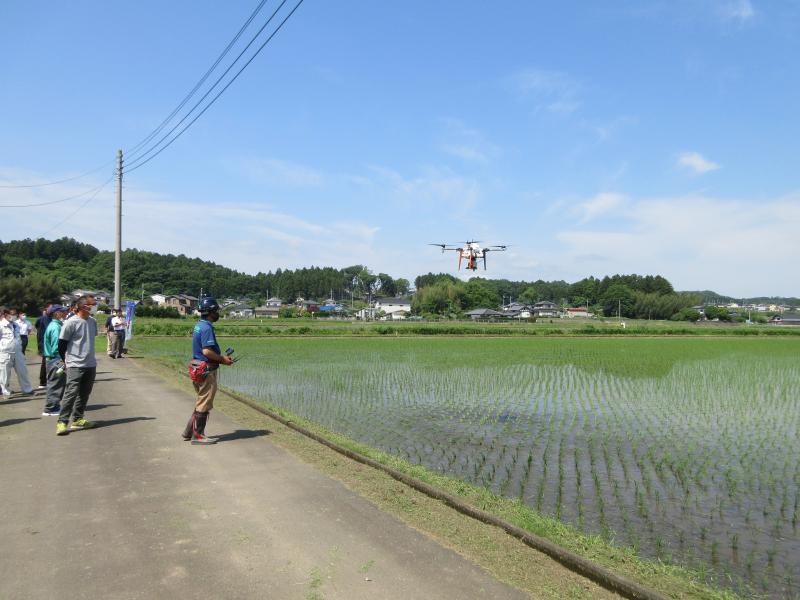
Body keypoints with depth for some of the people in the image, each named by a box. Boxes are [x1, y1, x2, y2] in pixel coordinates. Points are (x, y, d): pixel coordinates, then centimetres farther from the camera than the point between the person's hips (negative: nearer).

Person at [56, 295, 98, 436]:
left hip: (91, 364, 7)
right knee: (71, 393, -11)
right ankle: (62, 422, -6)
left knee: (84, 393, 11)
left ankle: (77, 419, 21)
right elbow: (61, 344, -6)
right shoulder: (71, 323, -13)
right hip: (75, 365, -7)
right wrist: (67, 361, 2)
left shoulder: (93, 321, 7)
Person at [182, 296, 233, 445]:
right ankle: (197, 436, 9)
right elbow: (207, 351, -25)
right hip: (206, 370, -10)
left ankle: (189, 432, 25)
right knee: (204, 404, 0)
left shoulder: (199, 325, 14)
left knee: (201, 402, 20)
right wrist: (222, 359, -13)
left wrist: (221, 357, 13)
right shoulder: (207, 327, -18)